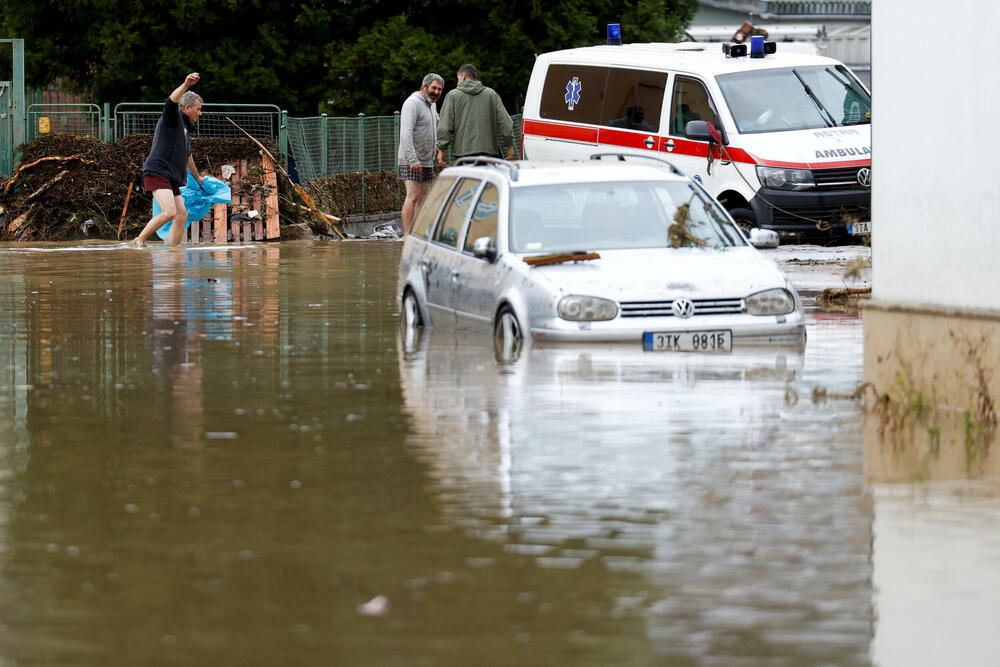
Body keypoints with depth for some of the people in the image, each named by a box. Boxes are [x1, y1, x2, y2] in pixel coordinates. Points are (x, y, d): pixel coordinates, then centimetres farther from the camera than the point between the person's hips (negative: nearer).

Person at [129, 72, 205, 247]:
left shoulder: (185, 127, 26)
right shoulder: (172, 117, 0)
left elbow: (187, 155, 41)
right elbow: (171, 101, -24)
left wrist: (197, 177, 51)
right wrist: (186, 85, -39)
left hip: (171, 179, 10)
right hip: (157, 172, -10)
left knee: (182, 215, 3)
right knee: (169, 212, -23)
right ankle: (139, 241, -14)